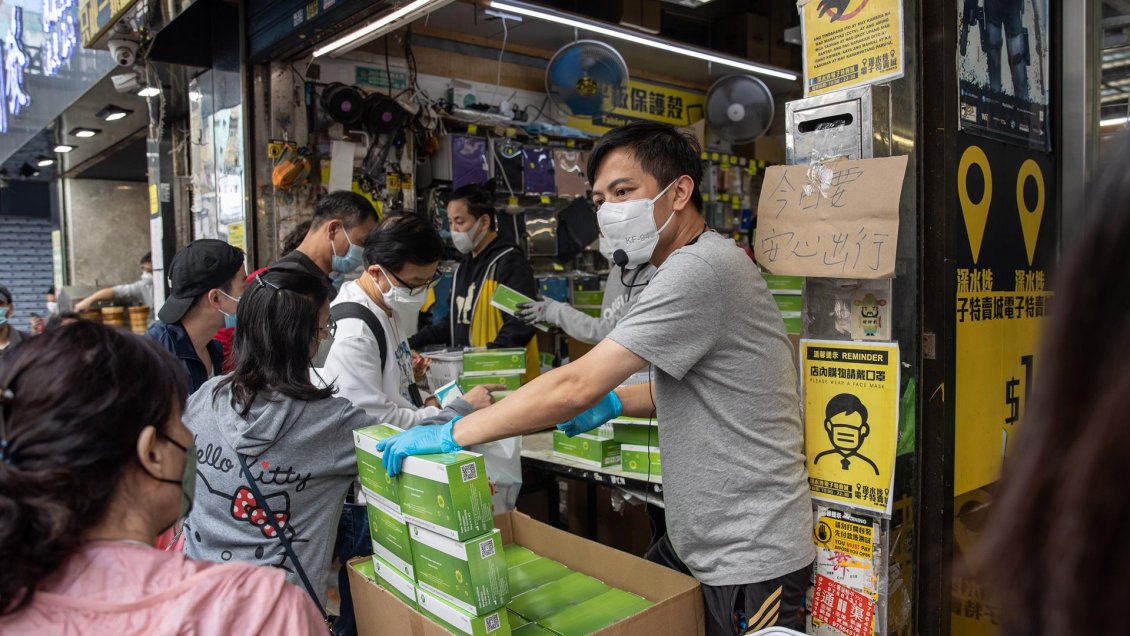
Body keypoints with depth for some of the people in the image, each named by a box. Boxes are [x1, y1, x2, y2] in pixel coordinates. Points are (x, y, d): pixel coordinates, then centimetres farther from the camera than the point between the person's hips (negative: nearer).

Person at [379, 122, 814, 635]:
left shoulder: (703, 269, -24)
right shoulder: (686, 269, 10)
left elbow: (576, 387, -27)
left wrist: (451, 434, -19)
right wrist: (616, 401, 5)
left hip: (749, 559, -9)